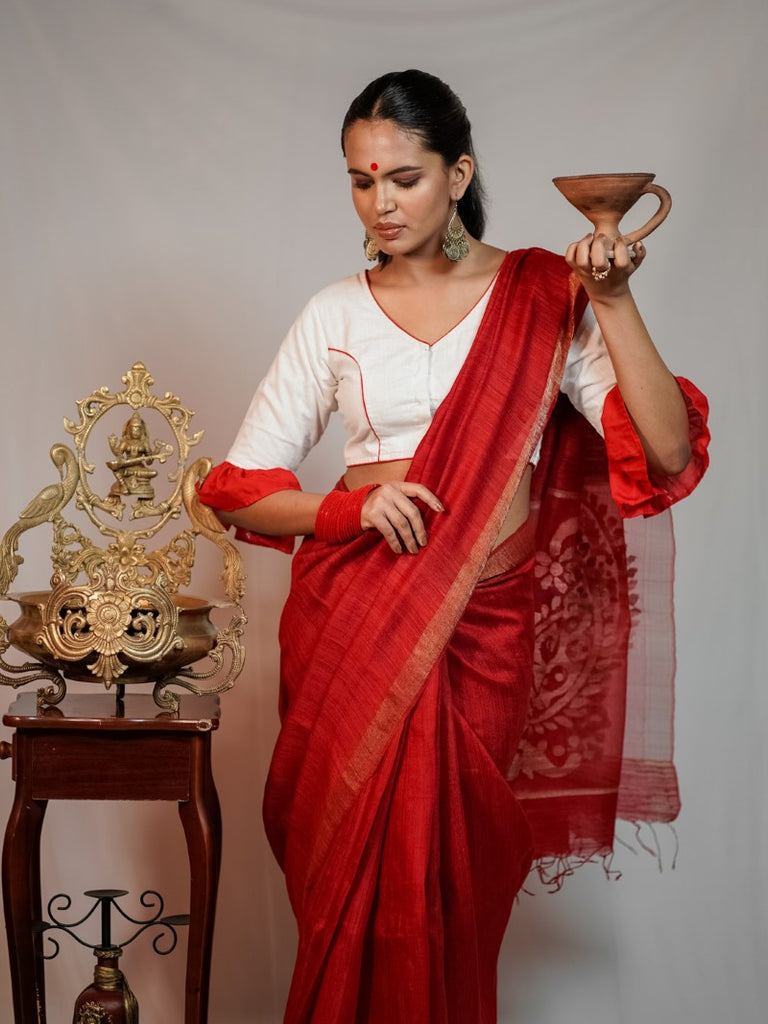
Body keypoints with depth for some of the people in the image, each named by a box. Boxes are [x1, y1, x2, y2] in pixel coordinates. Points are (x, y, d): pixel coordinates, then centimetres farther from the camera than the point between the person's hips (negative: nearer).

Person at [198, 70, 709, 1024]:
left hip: (487, 625, -1)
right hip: (353, 615, 1)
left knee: (447, 889, 4)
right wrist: (349, 508, -13)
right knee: (353, 870, 7)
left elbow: (668, 453, -8)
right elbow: (238, 487, 5)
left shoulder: (545, 298, 1)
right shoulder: (335, 315, 5)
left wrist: (613, 304, -17)